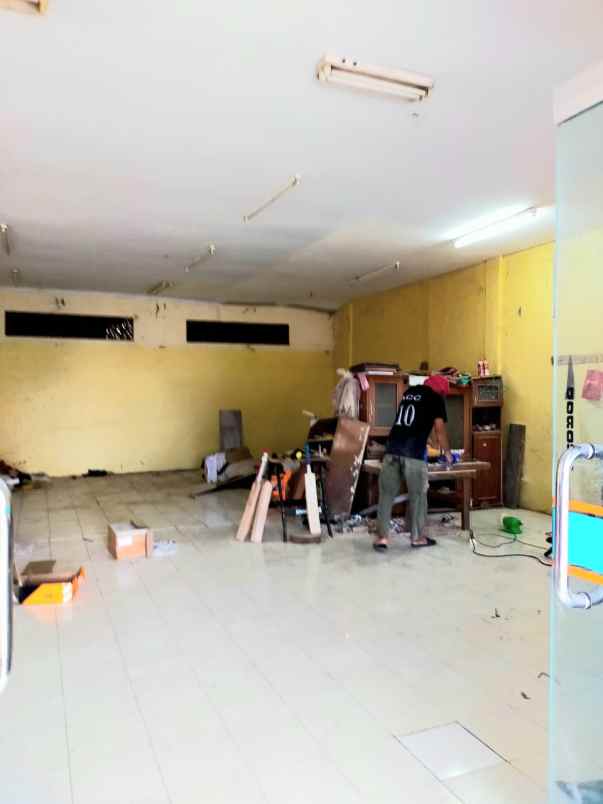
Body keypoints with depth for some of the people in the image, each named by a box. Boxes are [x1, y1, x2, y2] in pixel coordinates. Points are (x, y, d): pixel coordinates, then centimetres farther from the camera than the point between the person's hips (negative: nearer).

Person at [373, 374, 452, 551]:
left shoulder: (409, 392, 24)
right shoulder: (436, 398, 7)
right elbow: (439, 431, 5)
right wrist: (448, 454, 20)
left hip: (392, 450, 5)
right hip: (413, 453, -5)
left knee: (386, 494, 7)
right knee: (417, 496, 9)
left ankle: (382, 537, 7)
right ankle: (418, 537, 18)